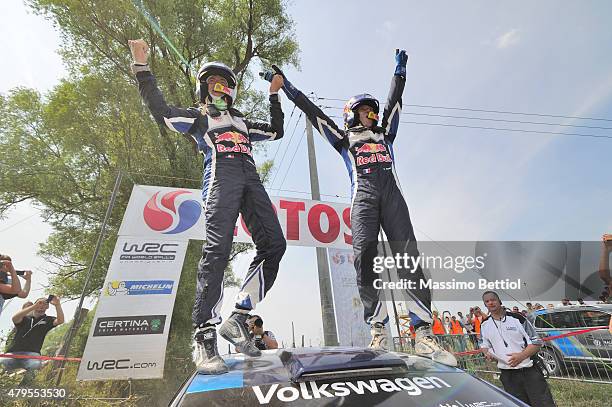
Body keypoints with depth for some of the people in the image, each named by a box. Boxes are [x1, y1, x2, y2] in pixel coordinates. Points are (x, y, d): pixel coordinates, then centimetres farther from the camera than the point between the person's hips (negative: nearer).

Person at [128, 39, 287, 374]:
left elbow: (276, 131, 41)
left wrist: (274, 96, 42)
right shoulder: (196, 117, 25)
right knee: (217, 251, -22)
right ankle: (205, 338, -17)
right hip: (221, 177, -5)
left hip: (250, 179, 5)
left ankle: (238, 319, -8)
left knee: (273, 245, -14)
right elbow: (162, 113, 7)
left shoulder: (241, 121, 38)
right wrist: (142, 68, 8)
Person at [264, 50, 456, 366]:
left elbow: (394, 100, 40)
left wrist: (399, 70, 47)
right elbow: (311, 111, 24)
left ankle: (424, 334, -14)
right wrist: (284, 85, 26)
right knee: (365, 257, -19)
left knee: (408, 256, -12)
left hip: (391, 192, 3)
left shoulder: (384, 133, 33)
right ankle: (378, 330, -12)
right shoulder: (343, 138, 24)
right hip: (363, 194, -2)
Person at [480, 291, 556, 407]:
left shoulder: (517, 318, -5)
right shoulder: (485, 325, 5)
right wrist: (487, 353, -3)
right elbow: (484, 344, 19)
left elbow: (536, 342, -3)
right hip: (507, 375, 3)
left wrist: (521, 356, -17)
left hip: (529, 371, -3)